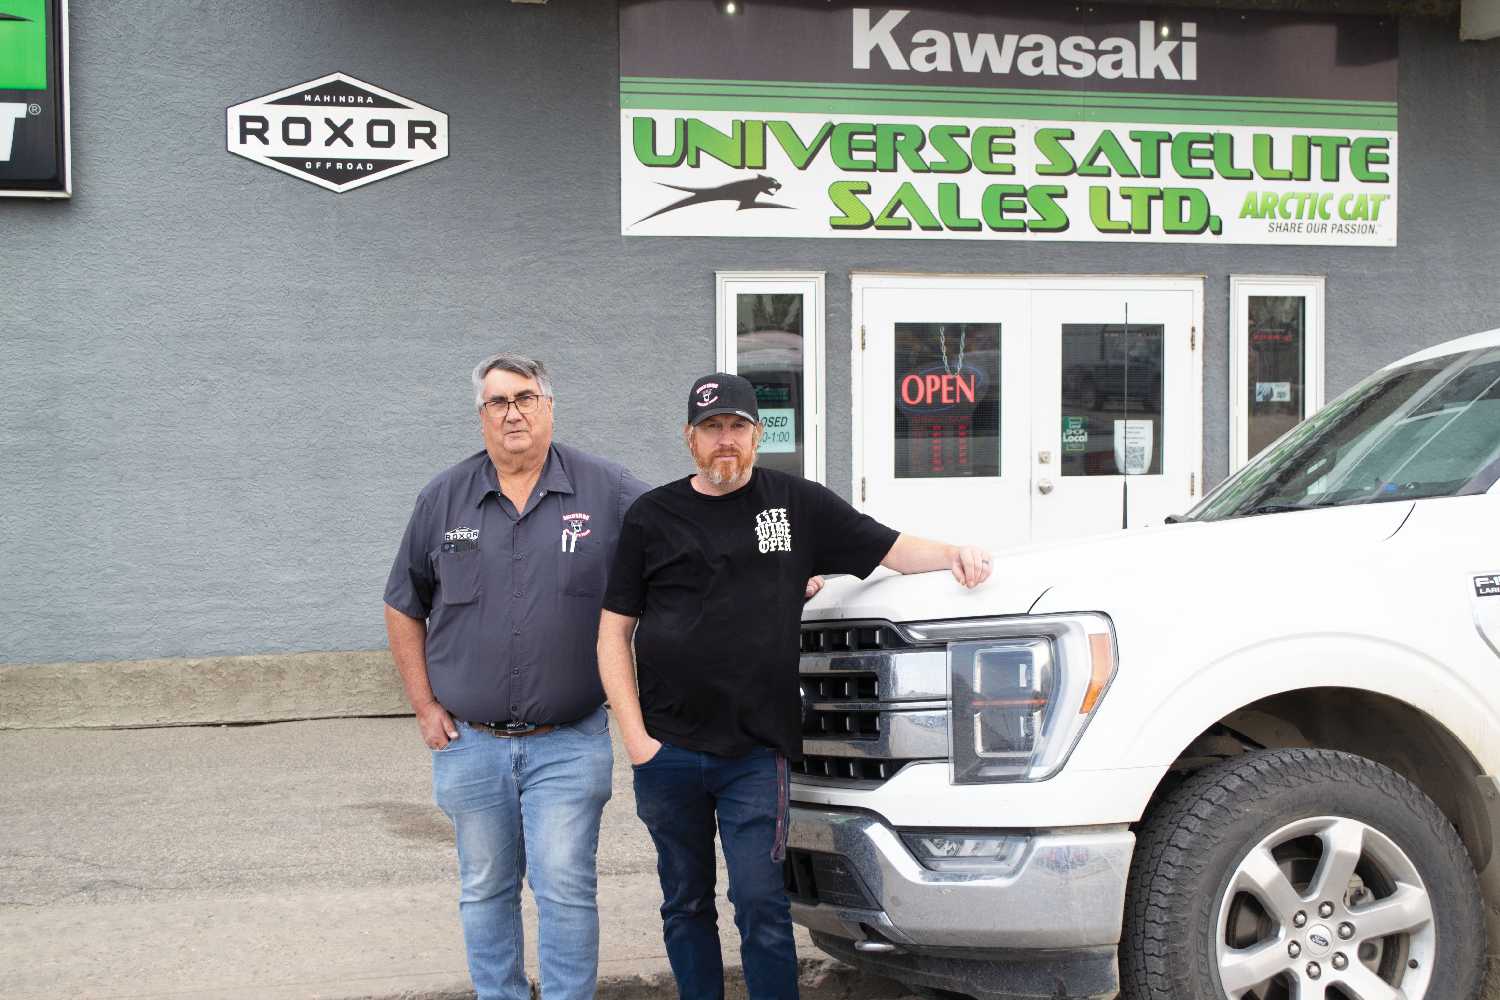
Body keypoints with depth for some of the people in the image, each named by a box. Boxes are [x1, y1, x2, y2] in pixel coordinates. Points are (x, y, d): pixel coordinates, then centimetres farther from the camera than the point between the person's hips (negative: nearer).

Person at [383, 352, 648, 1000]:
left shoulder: (607, 491, -2)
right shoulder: (445, 499, 5)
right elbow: (404, 607, 13)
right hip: (470, 742, 3)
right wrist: (424, 705, 6)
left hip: (568, 744, -2)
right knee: (485, 890, 12)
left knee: (565, 887, -5)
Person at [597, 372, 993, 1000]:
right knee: (685, 905, 12)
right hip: (667, 753, 2)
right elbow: (614, 630, 6)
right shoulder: (652, 516, 7)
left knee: (761, 905, -6)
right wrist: (634, 735, -3)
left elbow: (890, 548, 8)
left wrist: (953, 555, -14)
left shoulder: (798, 505, 6)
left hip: (756, 753, -2)